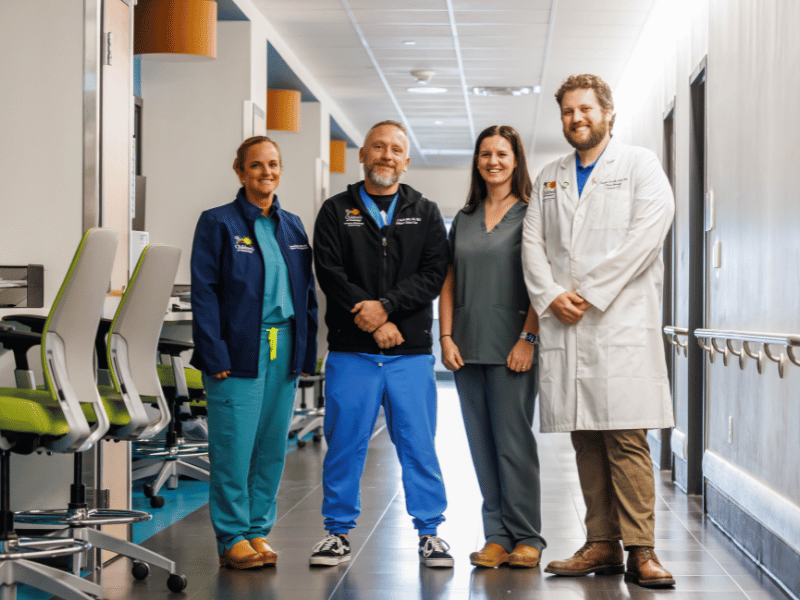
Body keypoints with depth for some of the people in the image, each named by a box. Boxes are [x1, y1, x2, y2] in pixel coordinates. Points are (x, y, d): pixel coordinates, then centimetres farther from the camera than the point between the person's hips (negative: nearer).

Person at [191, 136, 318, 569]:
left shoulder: (292, 226, 15)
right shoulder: (218, 223, -2)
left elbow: (306, 291, 16)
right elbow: (204, 292, -7)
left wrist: (306, 352, 8)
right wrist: (215, 355, -14)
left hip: (284, 350, 5)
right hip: (239, 350, -5)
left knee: (273, 445, 8)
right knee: (233, 446, -4)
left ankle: (258, 530, 18)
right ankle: (232, 538, 5)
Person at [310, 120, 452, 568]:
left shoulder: (425, 213, 11)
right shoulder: (336, 212, 8)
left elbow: (434, 274, -2)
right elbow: (330, 274, -3)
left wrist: (386, 306, -15)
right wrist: (373, 323, -11)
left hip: (411, 352, 1)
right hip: (351, 351, 0)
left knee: (419, 444, 3)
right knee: (345, 442, 3)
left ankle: (430, 532, 12)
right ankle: (339, 532, 15)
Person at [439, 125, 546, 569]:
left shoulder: (531, 214, -1)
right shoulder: (464, 220, 15)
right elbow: (448, 285, 14)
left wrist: (527, 339, -14)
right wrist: (446, 338, 3)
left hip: (511, 346, -5)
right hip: (468, 347, 5)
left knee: (514, 441, -4)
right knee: (482, 444, 6)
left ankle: (526, 537, 4)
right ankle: (496, 536, 12)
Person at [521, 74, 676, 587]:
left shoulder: (640, 166, 6)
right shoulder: (548, 179, 21)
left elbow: (646, 234, -7)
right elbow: (532, 244, 13)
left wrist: (589, 293, -10)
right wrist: (551, 295, -6)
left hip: (621, 323, -5)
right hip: (563, 328, 5)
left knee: (626, 440, -9)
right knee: (586, 442, 5)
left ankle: (640, 549, -6)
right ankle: (601, 544, 11)